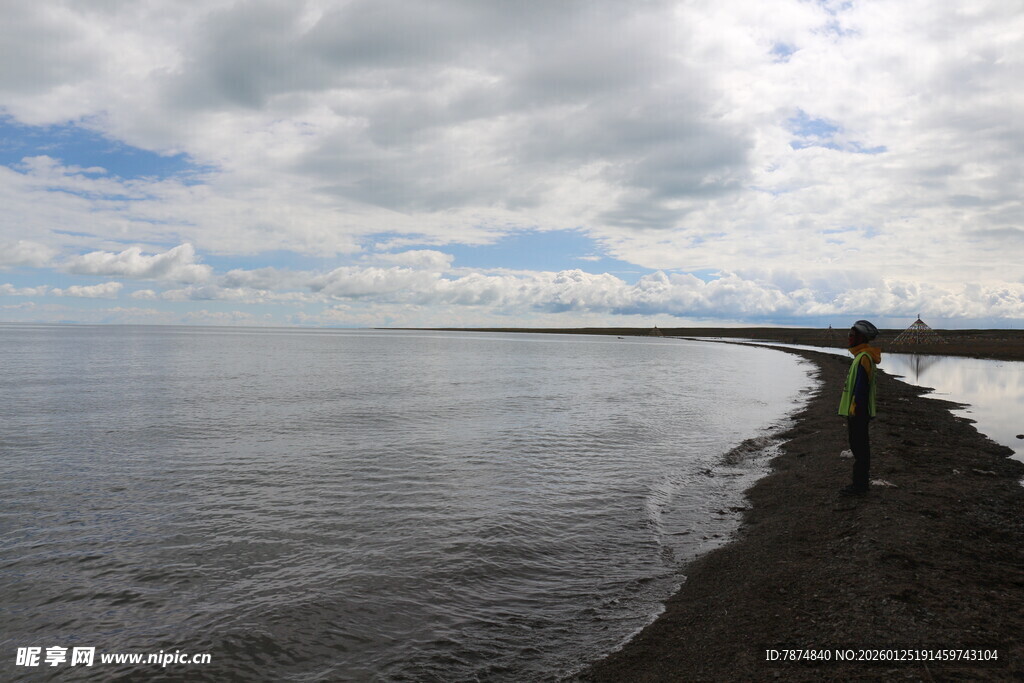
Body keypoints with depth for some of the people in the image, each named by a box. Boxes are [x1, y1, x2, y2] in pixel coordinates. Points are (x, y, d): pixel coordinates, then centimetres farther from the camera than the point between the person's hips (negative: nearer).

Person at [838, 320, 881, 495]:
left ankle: (859, 486, 0)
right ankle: (861, 482, 24)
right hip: (859, 412, 11)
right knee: (860, 446, 15)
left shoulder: (864, 358, -18)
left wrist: (854, 412, -22)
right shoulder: (861, 356, 15)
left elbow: (861, 388, -22)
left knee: (859, 448, -5)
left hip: (858, 412, -11)